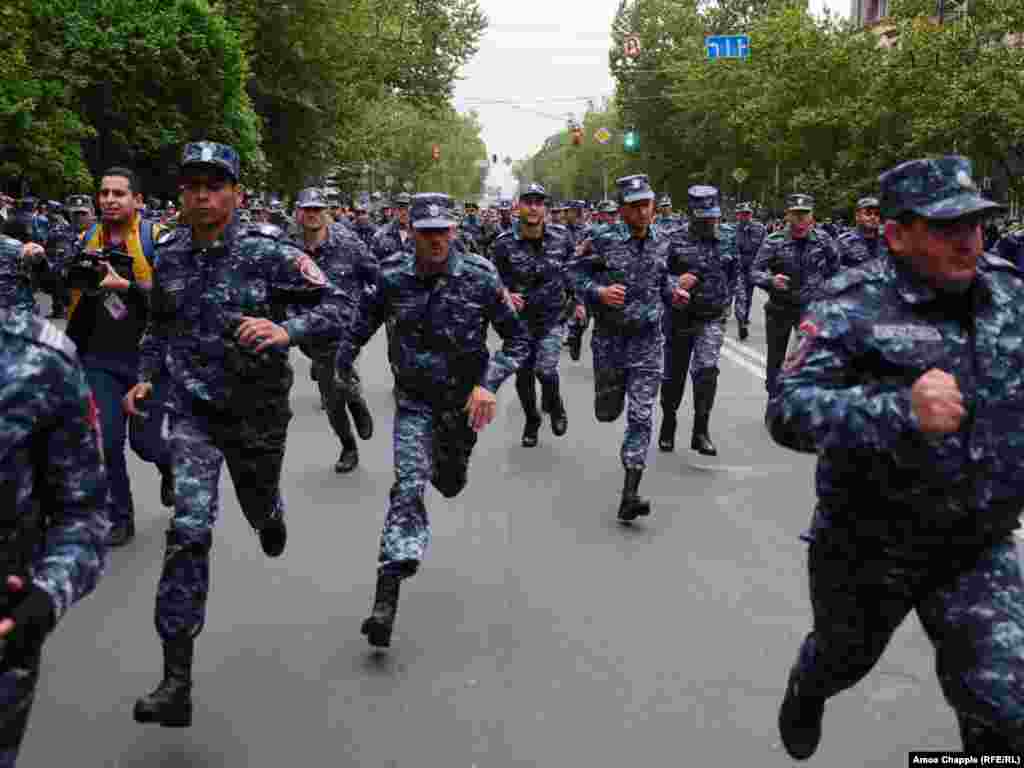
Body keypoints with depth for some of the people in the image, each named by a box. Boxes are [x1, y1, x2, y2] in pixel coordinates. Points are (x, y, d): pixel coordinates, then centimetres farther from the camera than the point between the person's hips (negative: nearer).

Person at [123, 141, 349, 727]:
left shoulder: (269, 251, -14)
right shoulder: (169, 254, 0)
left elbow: (341, 306, -17)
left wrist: (287, 329, -34)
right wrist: (146, 376, 8)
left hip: (257, 408, -1)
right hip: (192, 407, 2)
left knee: (258, 504, 21)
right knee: (189, 530, -12)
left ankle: (271, 511, 65)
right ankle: (177, 680, -6)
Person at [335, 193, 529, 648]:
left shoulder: (480, 278, -16)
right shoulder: (392, 277, -11)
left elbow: (518, 338, -9)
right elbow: (363, 323, 8)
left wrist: (489, 383, -21)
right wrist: (342, 362, 7)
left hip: (464, 400, 1)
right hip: (413, 400, 0)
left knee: (450, 482, 21)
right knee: (408, 487, -16)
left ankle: (446, 466, 63)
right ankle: (386, 601, -18)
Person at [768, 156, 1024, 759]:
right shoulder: (855, 307, -20)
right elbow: (788, 409, -32)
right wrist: (900, 411, -44)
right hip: (867, 545, -2)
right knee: (845, 656, 24)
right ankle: (806, 695, 60)